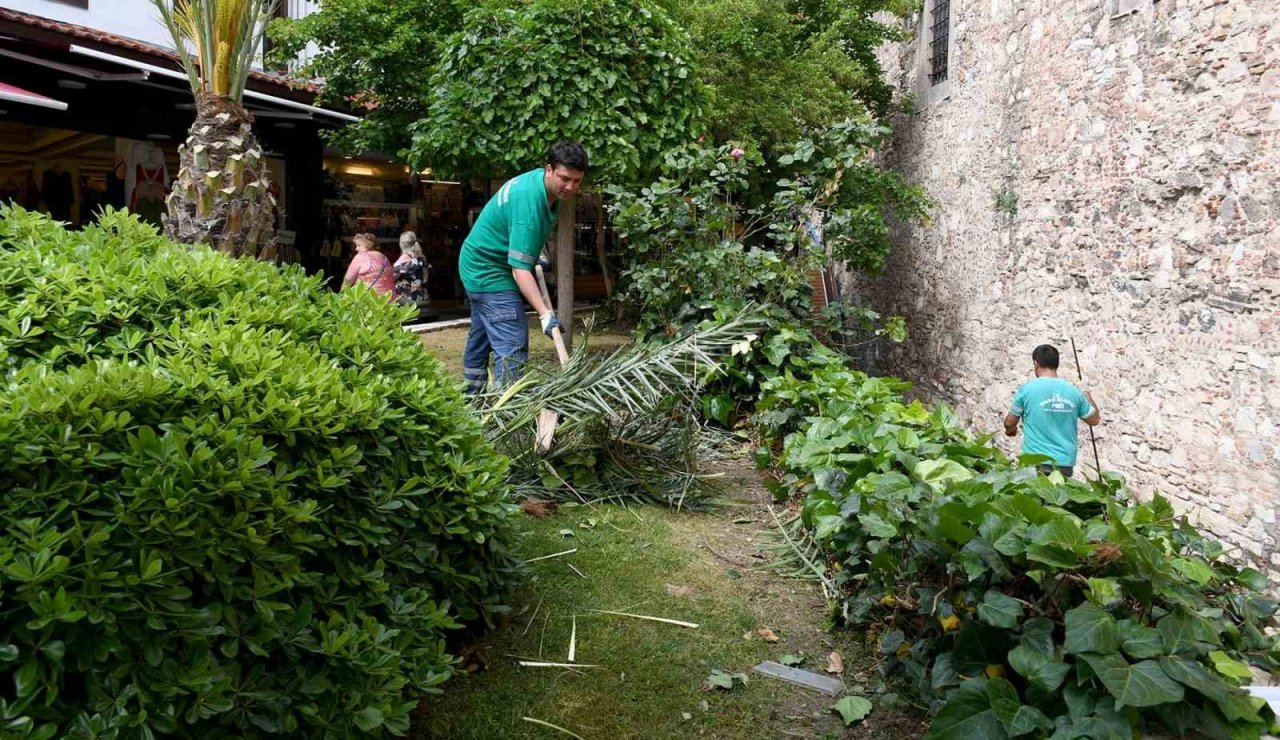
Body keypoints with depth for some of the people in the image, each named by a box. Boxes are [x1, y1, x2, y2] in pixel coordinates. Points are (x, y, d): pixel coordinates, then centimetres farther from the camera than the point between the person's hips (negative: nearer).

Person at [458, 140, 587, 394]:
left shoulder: (538, 179, -2)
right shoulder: (529, 202, -31)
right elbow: (520, 269, -34)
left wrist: (535, 255, 14)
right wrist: (545, 314, -41)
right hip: (491, 272, -10)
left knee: (480, 340, 19)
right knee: (513, 346, -17)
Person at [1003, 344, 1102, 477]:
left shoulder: (1026, 389, -6)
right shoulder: (1073, 391, 3)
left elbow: (1009, 423, 3)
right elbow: (1094, 420, 18)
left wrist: (1011, 430, 27)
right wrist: (1088, 397, 37)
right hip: (1065, 463, 3)